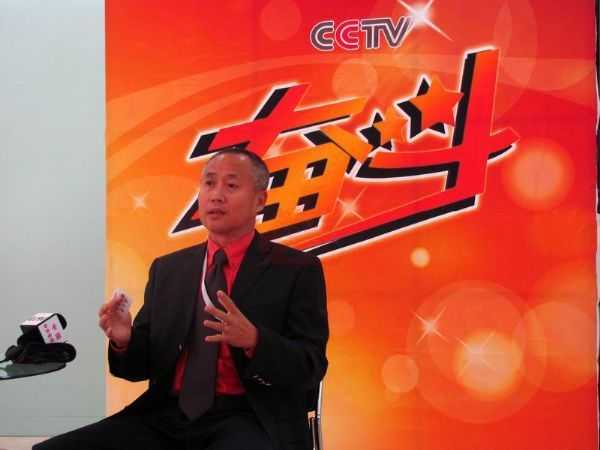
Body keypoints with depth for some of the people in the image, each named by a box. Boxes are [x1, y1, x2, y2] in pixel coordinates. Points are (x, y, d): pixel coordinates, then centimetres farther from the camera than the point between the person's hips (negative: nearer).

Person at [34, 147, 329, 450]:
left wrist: (253, 340, -24)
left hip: (250, 420, -4)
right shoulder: (167, 269, 14)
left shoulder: (297, 270, 1)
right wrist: (124, 340, -8)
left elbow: (310, 370, -6)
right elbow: (146, 365, 15)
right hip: (168, 417, 4)